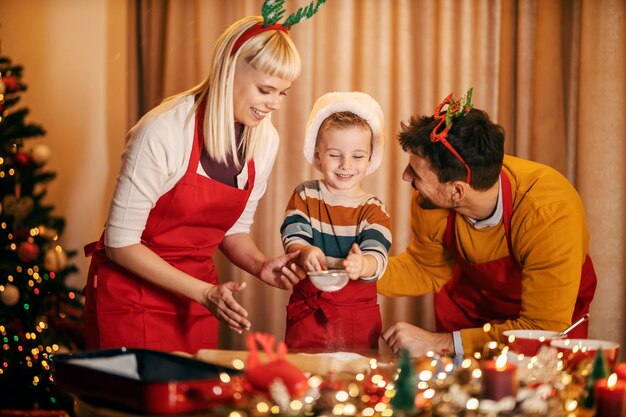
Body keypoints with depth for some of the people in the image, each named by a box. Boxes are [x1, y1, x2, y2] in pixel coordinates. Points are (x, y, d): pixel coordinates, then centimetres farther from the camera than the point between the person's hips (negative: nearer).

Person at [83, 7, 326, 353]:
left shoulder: (265, 140, -4)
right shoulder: (164, 131, -22)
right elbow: (121, 242, -18)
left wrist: (260, 266, -11)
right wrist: (205, 293, -23)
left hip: (196, 293, 5)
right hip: (131, 290, -5)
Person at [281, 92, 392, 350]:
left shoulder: (374, 210, -3)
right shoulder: (304, 196, 2)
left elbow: (377, 256, -17)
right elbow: (292, 238, -11)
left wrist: (362, 265, -41)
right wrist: (304, 252, -35)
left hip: (359, 314, 0)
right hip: (307, 311, 0)